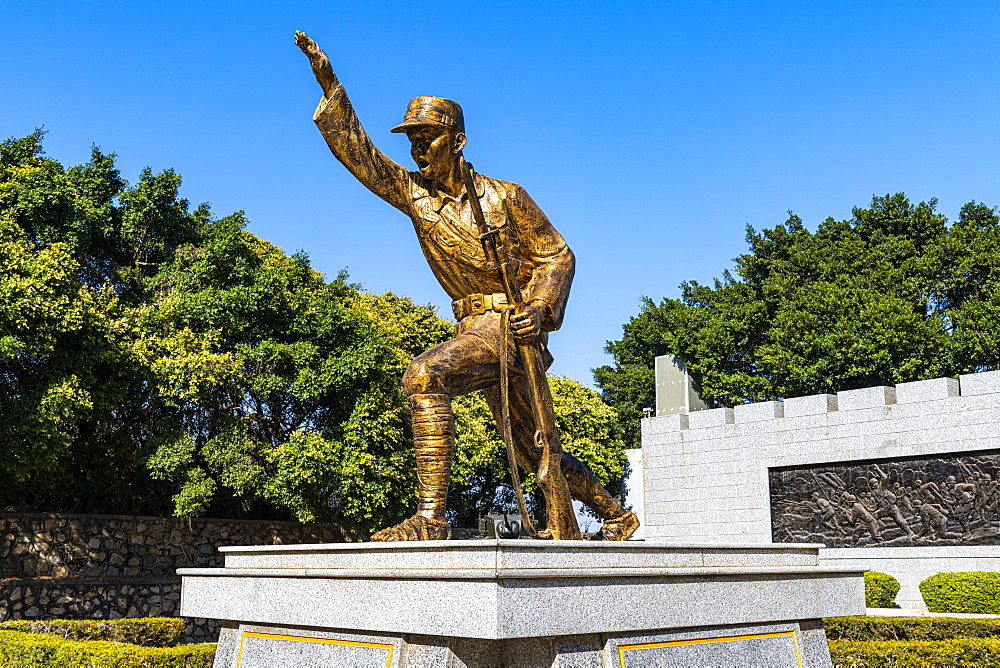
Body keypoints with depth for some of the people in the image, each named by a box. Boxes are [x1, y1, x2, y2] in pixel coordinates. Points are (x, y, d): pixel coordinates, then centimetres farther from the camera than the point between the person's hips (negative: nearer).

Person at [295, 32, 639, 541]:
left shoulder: (504, 197, -4)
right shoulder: (413, 193, 7)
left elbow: (557, 255, -1)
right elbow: (357, 150, 3)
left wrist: (540, 308, -17)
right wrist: (329, 86, -6)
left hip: (510, 323, -7)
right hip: (474, 326, 7)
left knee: (424, 375, -31)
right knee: (531, 450, 15)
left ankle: (430, 519, -32)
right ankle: (615, 515, 35)